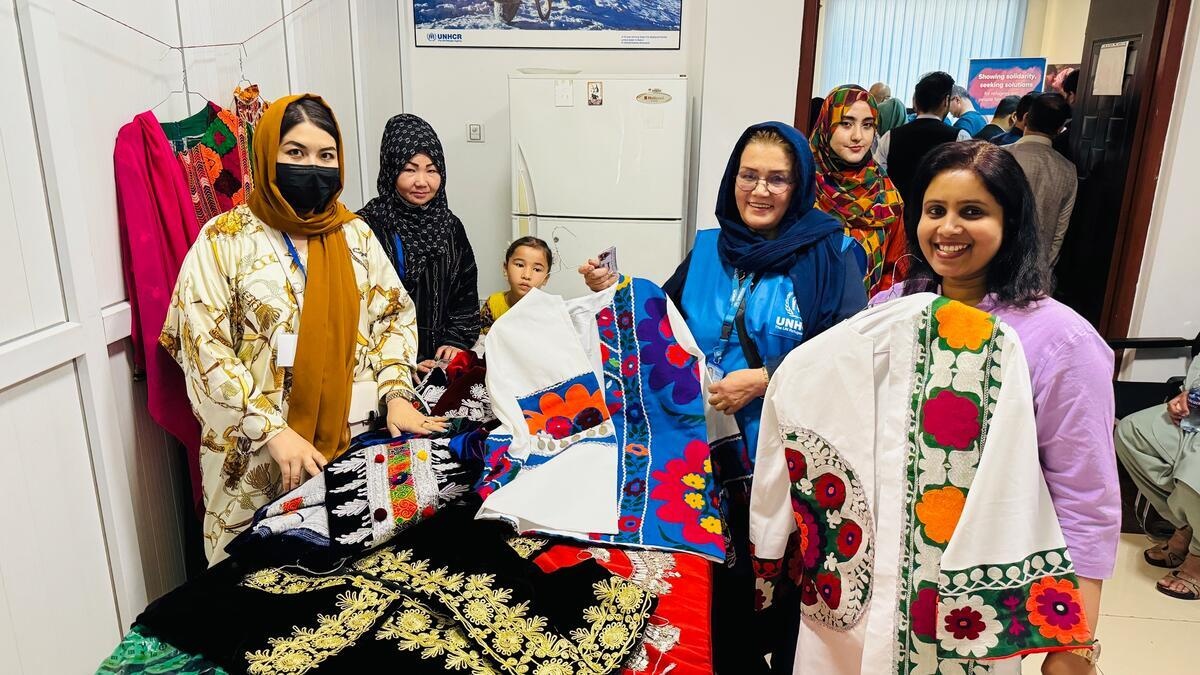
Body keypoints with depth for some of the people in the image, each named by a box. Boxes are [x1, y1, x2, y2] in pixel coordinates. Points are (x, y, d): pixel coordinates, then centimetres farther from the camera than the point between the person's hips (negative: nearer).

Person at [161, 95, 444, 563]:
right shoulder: (225, 239, -6)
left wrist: (396, 395, -4)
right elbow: (203, 346, -11)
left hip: (353, 445, 3)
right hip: (256, 458, -3)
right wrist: (273, 431, -17)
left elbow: (395, 314, 10)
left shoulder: (354, 234, 6)